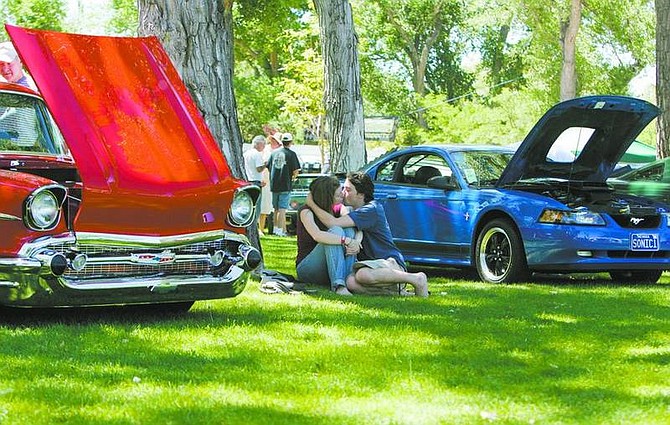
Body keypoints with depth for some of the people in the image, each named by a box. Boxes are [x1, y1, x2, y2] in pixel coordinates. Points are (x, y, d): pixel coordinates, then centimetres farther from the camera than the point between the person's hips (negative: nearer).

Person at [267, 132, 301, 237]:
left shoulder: (274, 153, 7)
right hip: (285, 185, -5)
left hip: (274, 185, 5)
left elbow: (269, 168, 12)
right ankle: (280, 230, -9)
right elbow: (295, 171, -10)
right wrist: (293, 176, 12)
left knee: (276, 209, 16)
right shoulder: (291, 154, -8)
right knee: (282, 209, -5)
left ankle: (276, 228, 22)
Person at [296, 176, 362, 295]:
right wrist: (347, 241, -38)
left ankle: (348, 280, -29)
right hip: (306, 267, -5)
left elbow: (358, 229, -8)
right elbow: (317, 235, -32)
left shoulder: (338, 209, 5)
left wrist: (356, 243, -30)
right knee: (335, 231, -27)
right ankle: (338, 285, -41)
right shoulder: (306, 211, -12)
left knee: (349, 230, -16)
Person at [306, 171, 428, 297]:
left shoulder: (372, 210, -13)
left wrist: (312, 204, -10)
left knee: (363, 275, -40)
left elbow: (334, 223, -21)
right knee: (351, 282, -28)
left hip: (391, 263, -7)